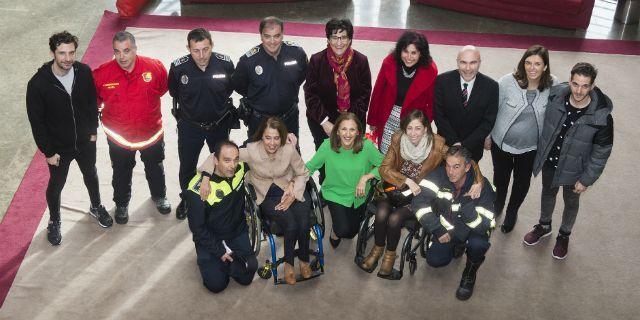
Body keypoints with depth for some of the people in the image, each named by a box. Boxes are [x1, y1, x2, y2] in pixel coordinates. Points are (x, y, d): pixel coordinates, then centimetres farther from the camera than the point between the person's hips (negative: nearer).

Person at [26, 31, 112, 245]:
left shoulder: (84, 72, -17)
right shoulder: (38, 84, -25)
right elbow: (36, 121, -16)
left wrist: (93, 130, 5)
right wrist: (48, 151, -12)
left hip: (85, 141, 3)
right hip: (58, 147, -3)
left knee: (91, 175, 26)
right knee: (56, 185, 18)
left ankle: (96, 207, 54)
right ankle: (54, 221, 45)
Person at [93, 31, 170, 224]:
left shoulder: (155, 67, -21)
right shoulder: (102, 74, -22)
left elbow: (163, 89, 0)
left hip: (152, 133, 1)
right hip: (118, 137, 0)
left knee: (155, 168, 26)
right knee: (122, 173, 22)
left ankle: (159, 196, 55)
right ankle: (121, 204, 50)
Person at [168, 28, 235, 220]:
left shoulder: (225, 64, -23)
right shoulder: (179, 67, -24)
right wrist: (193, 106, 8)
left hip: (219, 124, 1)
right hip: (189, 125, 0)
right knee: (187, 166, 17)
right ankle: (186, 198, 45)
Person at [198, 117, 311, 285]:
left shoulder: (289, 149, -17)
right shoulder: (252, 150, -22)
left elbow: (302, 173, 0)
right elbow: (216, 157, -20)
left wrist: (293, 194, -14)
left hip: (289, 190, 2)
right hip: (266, 195, -1)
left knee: (303, 224, -23)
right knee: (291, 224, -26)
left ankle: (304, 259, 7)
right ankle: (288, 263, 3)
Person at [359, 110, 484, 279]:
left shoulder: (437, 145, -15)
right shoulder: (397, 140, -8)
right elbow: (384, 168, -9)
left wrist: (478, 181, -28)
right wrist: (407, 180, -21)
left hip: (419, 194, -2)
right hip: (395, 188, 2)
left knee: (394, 218, -26)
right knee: (382, 213, -26)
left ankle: (390, 255, 1)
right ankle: (377, 249, 2)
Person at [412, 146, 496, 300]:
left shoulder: (481, 185, -26)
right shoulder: (439, 175, -23)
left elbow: (486, 226, -29)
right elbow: (419, 202, -26)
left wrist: (468, 208, -48)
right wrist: (437, 230, -30)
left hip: (471, 229, -2)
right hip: (446, 227, 2)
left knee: (478, 244, -33)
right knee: (434, 260, -14)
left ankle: (470, 273, 1)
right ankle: (455, 247, 21)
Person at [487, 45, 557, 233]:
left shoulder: (553, 86, -17)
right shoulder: (507, 82, -23)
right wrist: (487, 136, -2)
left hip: (530, 147, 1)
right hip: (502, 143, -1)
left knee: (522, 181, 23)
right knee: (500, 177, 23)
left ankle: (512, 213, 51)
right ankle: (498, 205, 56)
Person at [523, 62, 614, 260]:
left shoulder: (602, 117, -29)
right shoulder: (555, 97, -22)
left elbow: (601, 153, -17)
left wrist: (586, 180, -12)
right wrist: (540, 152, 7)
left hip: (573, 169, -2)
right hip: (548, 161, 3)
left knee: (571, 202, 23)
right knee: (548, 193, 27)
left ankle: (564, 235, 49)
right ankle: (544, 225, 54)